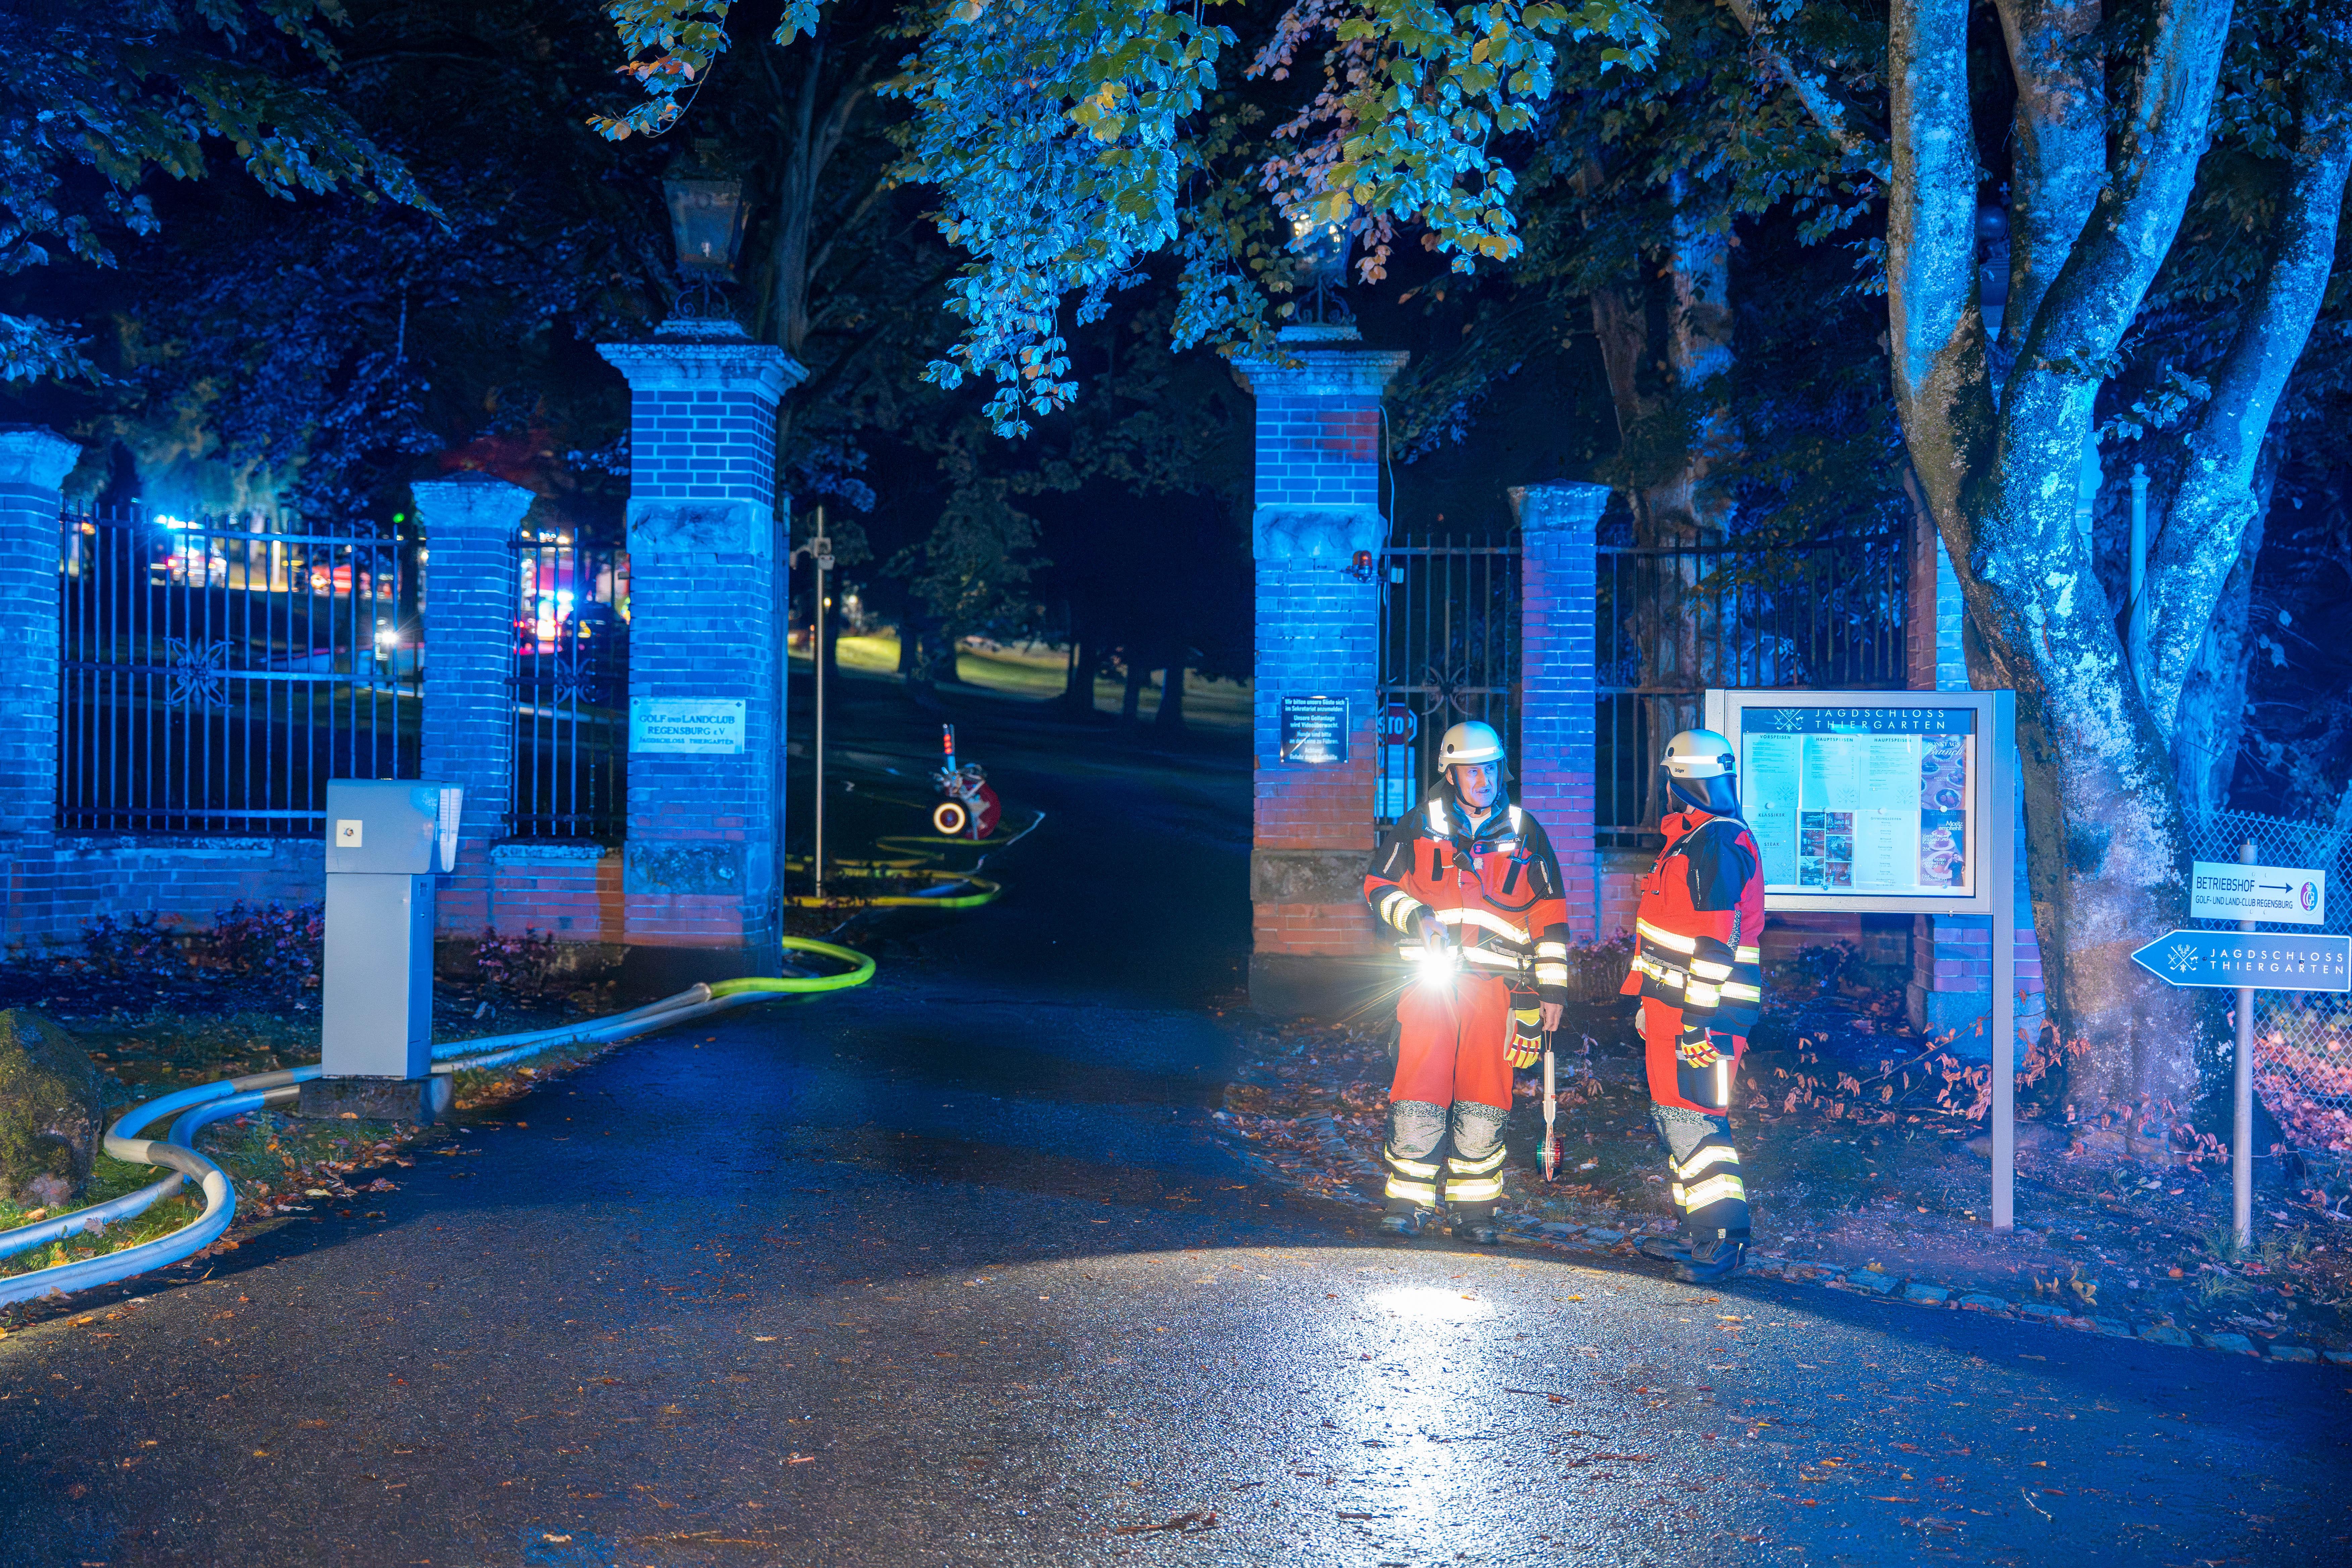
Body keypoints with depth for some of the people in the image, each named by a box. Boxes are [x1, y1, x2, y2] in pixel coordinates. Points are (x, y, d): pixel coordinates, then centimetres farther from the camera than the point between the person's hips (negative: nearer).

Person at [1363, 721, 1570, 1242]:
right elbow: (1379, 884, 13)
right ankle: (1408, 1202, 4)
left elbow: (1549, 913, 14)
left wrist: (1553, 986, 10)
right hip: (1430, 978, -1)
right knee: (1418, 1096, -7)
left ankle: (1474, 1208, 12)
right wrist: (1414, 914, -7)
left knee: (1484, 1103, 1)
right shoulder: (1419, 826, 8)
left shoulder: (1524, 832, 11)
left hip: (1496, 983, 1)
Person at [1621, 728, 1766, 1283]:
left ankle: (1723, 1240, -4)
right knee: (1675, 1117, 16)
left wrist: (1700, 1019, -24)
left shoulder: (1717, 845, -15)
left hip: (1702, 1011, -10)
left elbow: (1718, 942, -22)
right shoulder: (1688, 838, 17)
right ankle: (1700, 1232, 25)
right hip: (1672, 1008, 10)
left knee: (1692, 1120, -9)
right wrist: (1652, 1000, 26)